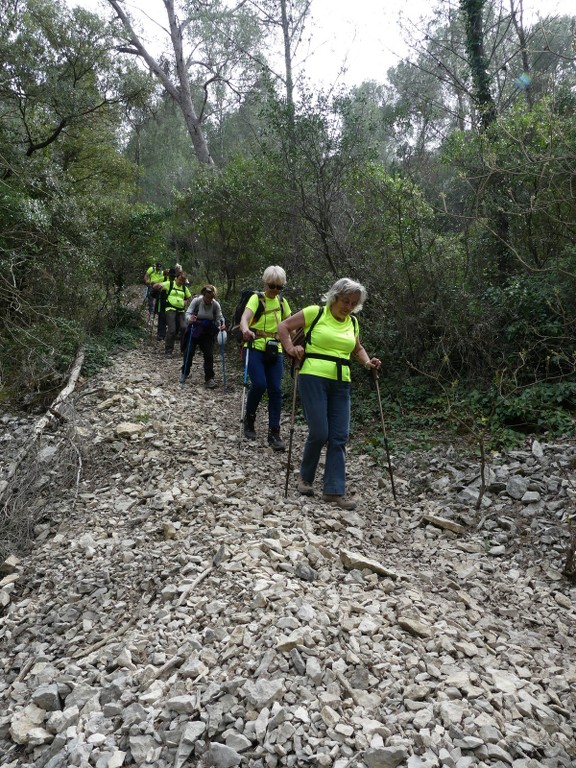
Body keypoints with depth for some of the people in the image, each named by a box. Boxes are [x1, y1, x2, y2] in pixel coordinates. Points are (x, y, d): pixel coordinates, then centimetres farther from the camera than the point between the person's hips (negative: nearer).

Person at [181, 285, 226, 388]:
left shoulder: (216, 305, -10)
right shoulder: (196, 301, -15)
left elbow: (219, 317, -10)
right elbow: (188, 313, -18)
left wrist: (222, 324, -32)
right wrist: (190, 319, -41)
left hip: (208, 333, 1)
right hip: (194, 331, -1)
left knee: (209, 354, -2)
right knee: (189, 352, -3)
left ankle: (209, 378, 5)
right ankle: (185, 373, 20)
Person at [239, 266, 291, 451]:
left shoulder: (282, 302, 10)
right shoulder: (256, 298, -5)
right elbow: (244, 318, -23)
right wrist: (246, 330, -44)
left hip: (275, 351, 4)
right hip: (255, 349, -4)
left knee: (275, 390, -4)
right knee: (259, 384, -20)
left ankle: (274, 433, 3)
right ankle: (249, 420, 7)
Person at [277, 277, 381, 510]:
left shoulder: (353, 322, 13)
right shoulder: (315, 312, -2)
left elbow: (358, 349, 28)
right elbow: (283, 327, 3)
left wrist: (367, 362, 10)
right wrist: (291, 348, -11)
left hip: (341, 383, 5)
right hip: (313, 378, -5)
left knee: (339, 437, 1)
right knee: (319, 433, -9)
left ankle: (335, 490, 8)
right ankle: (305, 477, 18)